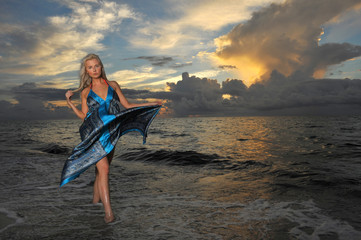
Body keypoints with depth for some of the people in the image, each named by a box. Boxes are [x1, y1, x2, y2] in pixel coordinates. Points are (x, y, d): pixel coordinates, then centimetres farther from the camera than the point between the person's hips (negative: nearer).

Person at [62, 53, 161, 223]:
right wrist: (69, 102, -1)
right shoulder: (85, 92, 8)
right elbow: (84, 115, 8)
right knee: (103, 169, -14)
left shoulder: (113, 85, 10)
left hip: (110, 133, 2)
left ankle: (95, 201, 30)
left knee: (101, 170, 10)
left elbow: (127, 106, 12)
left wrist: (152, 104, 10)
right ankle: (108, 212, -11)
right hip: (93, 134, -2)